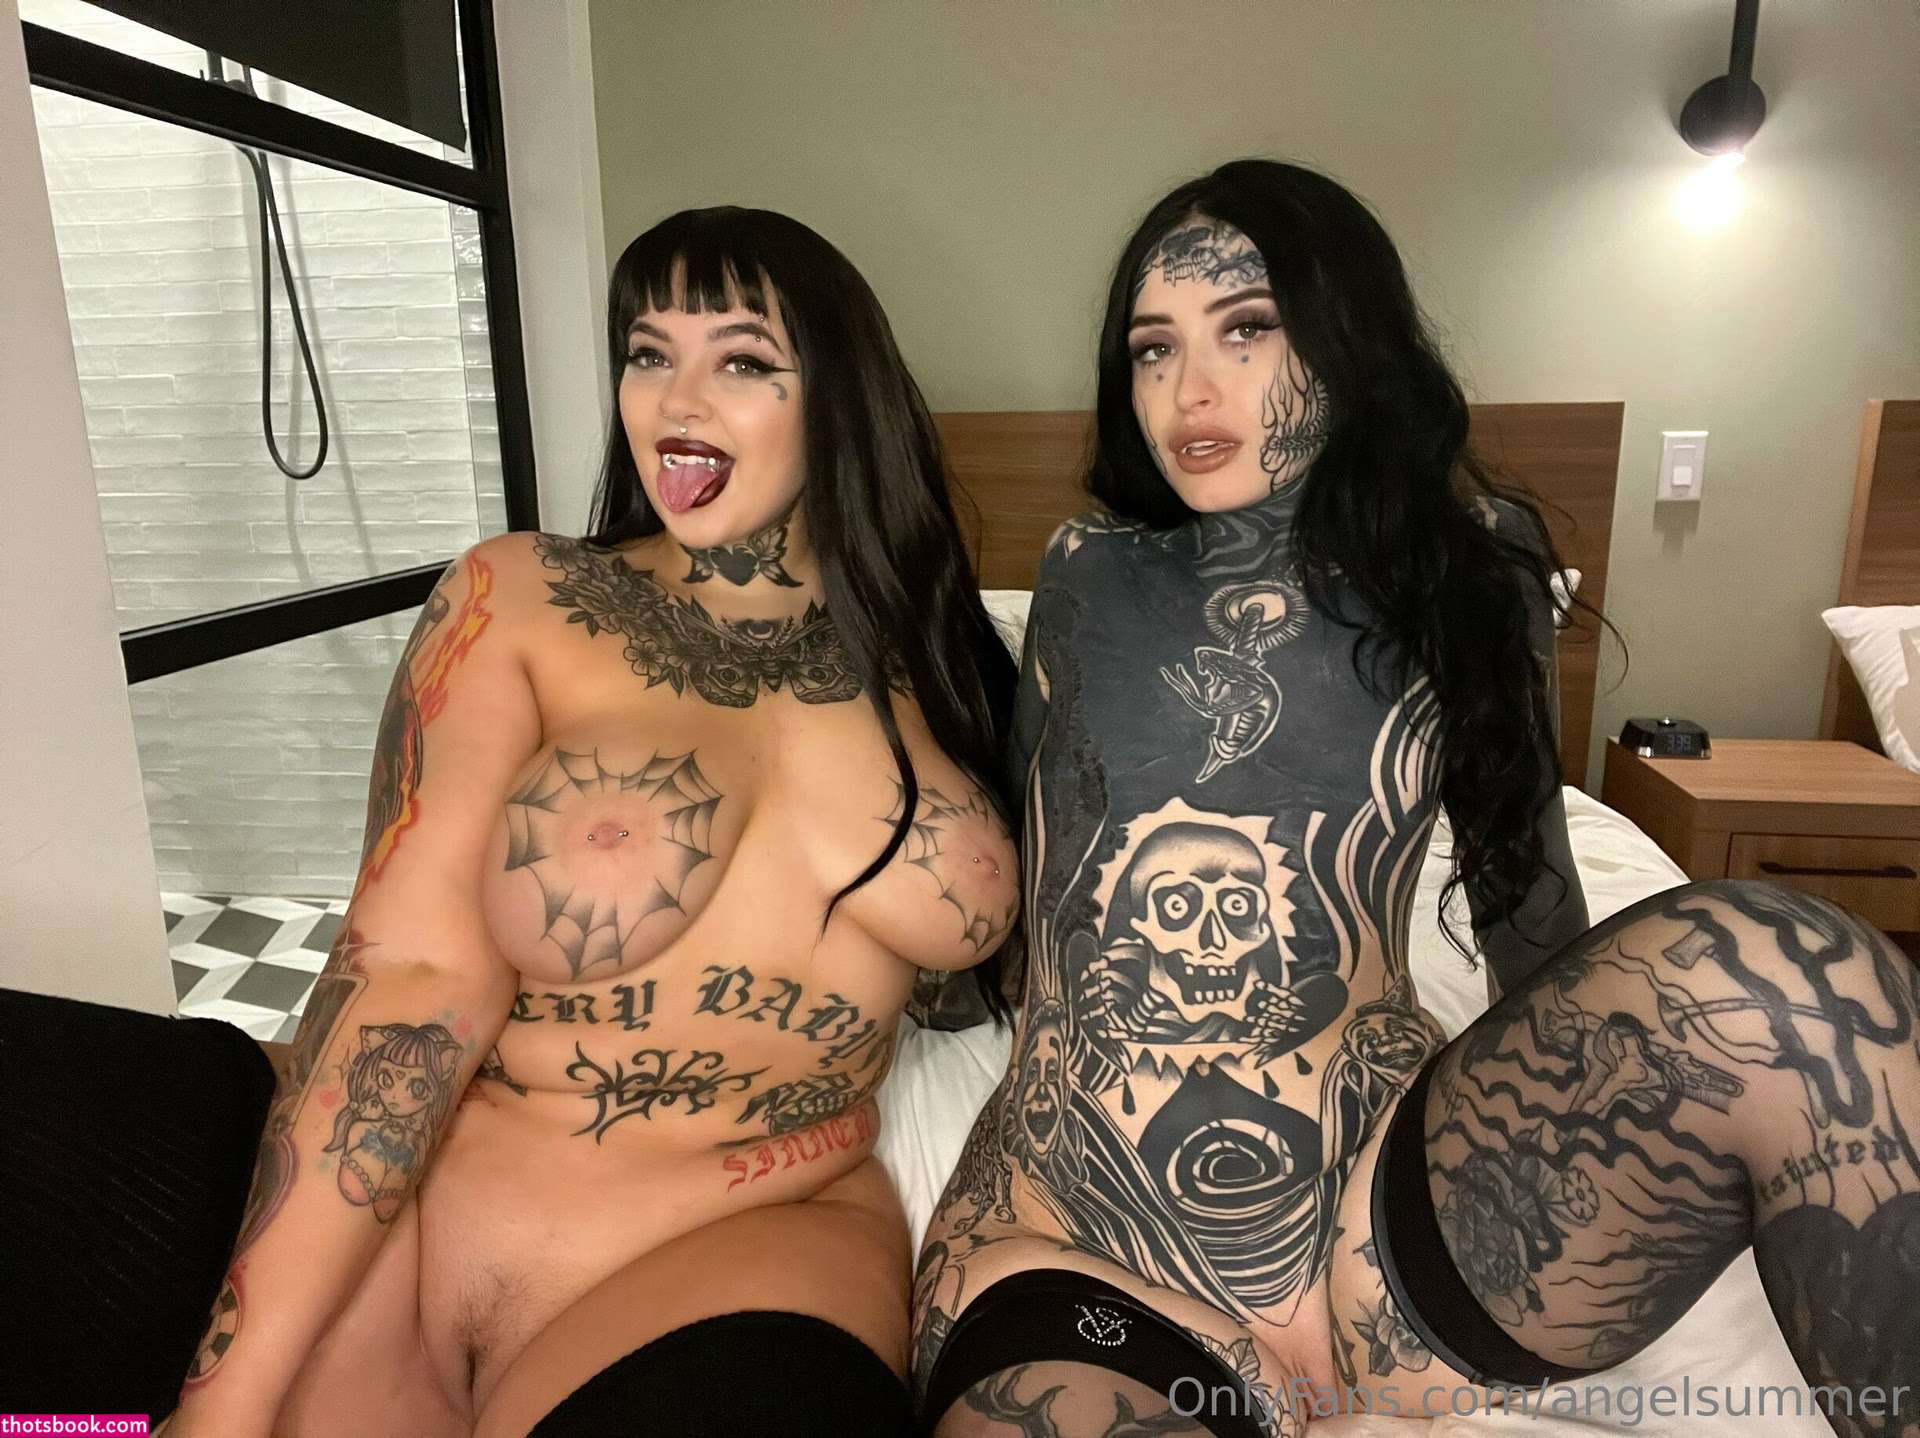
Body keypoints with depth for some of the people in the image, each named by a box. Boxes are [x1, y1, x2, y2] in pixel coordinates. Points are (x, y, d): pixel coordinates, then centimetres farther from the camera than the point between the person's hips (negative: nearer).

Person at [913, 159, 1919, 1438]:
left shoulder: (1459, 580, 10)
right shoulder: (1083, 576, 11)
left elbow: (1530, 895, 18)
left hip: (1410, 1223, 3)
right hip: (1076, 1274, -2)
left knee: (1767, 970, -25)